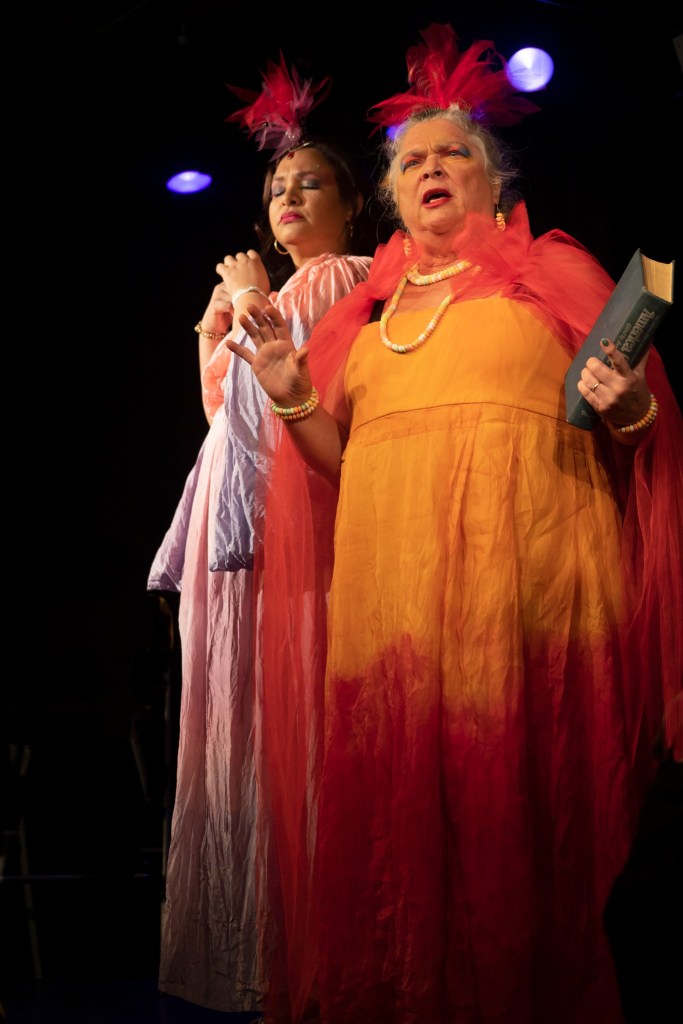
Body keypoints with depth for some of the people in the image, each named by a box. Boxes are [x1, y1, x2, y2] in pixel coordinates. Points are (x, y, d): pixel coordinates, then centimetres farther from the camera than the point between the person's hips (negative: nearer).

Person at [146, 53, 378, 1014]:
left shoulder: (343, 279, 2)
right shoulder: (280, 294, 27)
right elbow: (226, 409, 25)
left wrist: (254, 305, -1)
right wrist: (213, 332, 14)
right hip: (242, 516, 9)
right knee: (238, 717, 7)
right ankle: (238, 938, 11)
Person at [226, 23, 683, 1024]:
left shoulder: (555, 274, 12)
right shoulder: (372, 305, 22)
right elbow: (341, 459, 19)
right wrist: (294, 397, 2)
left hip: (525, 577, -3)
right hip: (390, 592, 4)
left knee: (517, 809, -7)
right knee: (396, 812, 1)